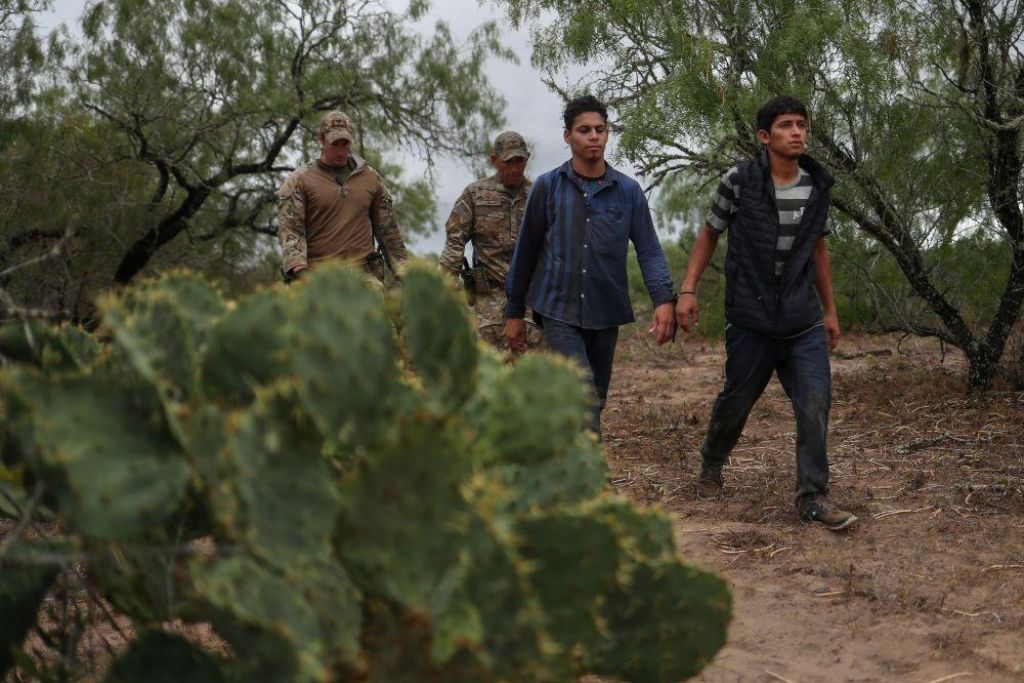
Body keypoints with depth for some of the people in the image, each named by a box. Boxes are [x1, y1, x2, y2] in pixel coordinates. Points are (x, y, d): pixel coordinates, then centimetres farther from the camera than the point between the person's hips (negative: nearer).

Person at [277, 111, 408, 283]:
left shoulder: (370, 177, 16)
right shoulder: (299, 180, 6)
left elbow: (388, 230, 20)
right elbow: (290, 229, -4)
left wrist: (401, 269, 13)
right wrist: (298, 268, -19)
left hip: (364, 273, 2)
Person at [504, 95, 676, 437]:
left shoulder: (628, 191, 2)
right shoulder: (548, 187, -1)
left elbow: (649, 249, -1)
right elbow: (526, 251, 5)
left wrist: (664, 299, -18)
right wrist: (514, 312, 7)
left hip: (605, 313, 3)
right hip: (559, 311, -3)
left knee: (596, 400, 12)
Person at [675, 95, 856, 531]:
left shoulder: (817, 186, 4)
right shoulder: (739, 181, -7)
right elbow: (709, 235, 4)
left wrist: (830, 310, 18)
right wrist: (688, 290, -6)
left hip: (804, 319, 3)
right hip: (751, 319, -3)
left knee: (816, 401, -8)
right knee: (736, 401, 10)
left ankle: (812, 498, 0)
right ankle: (711, 465, 38)